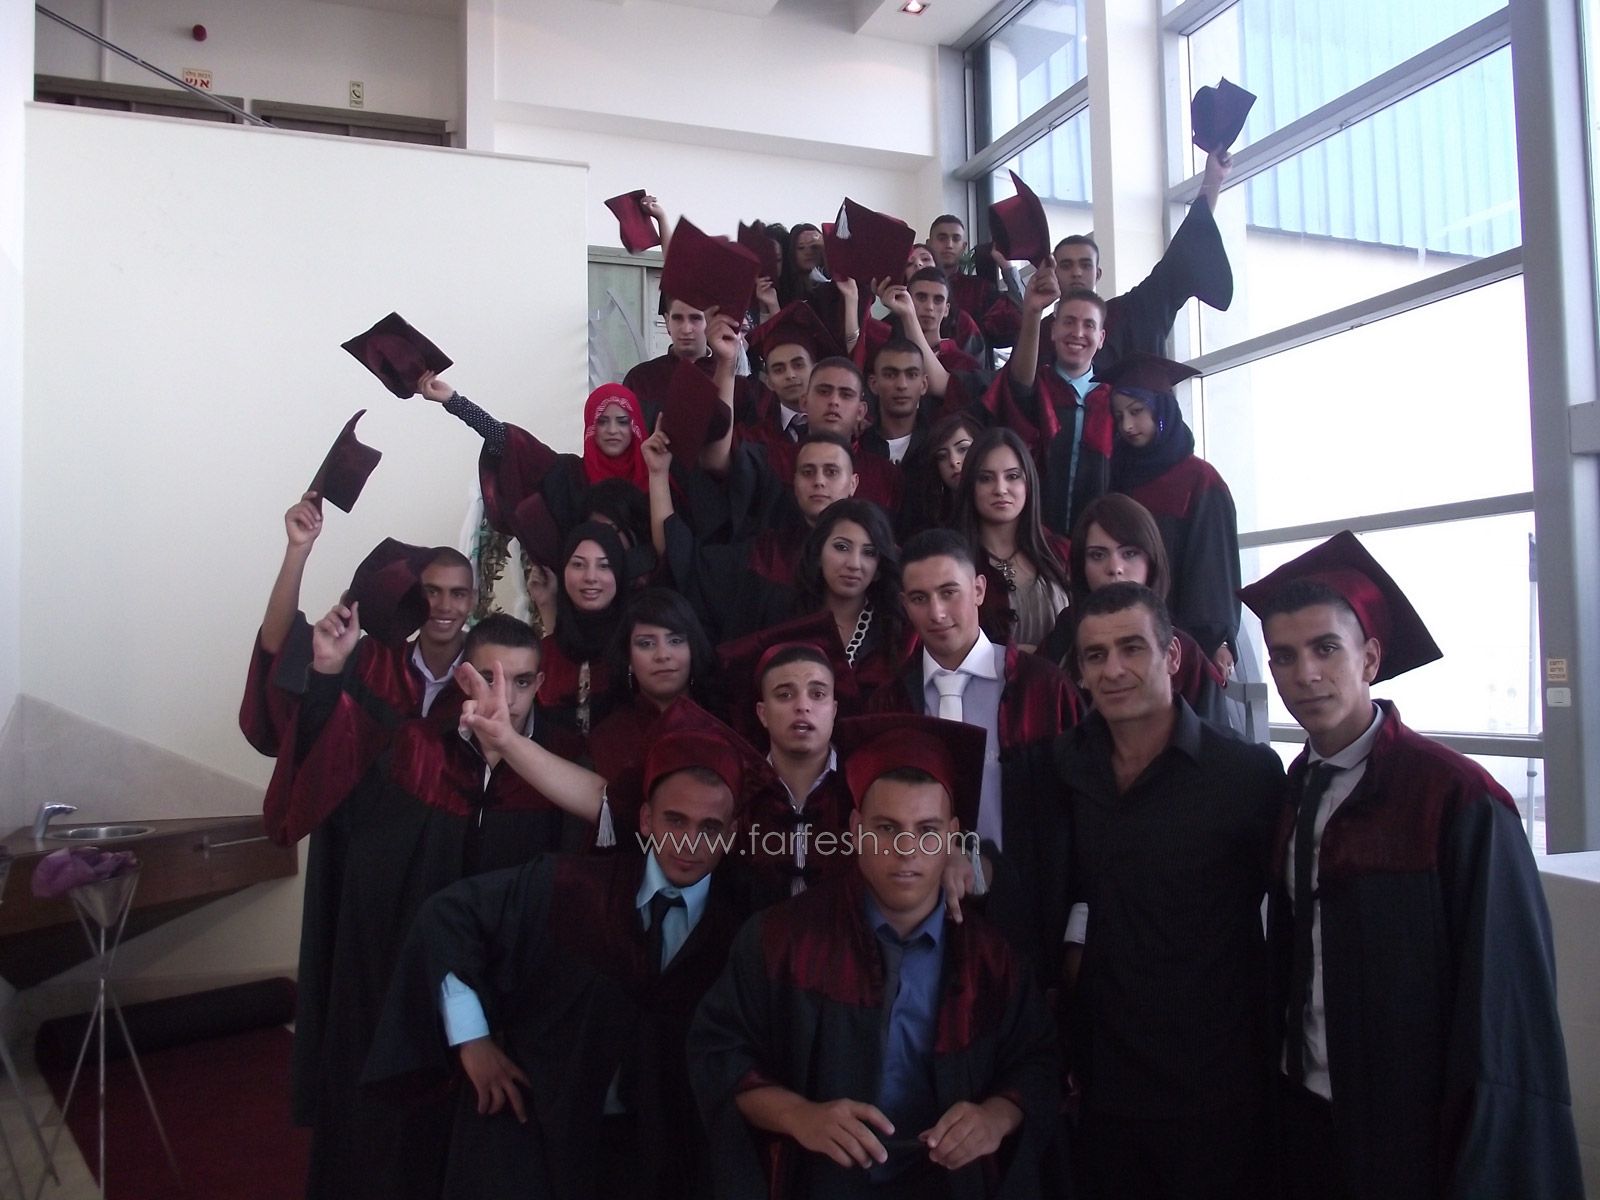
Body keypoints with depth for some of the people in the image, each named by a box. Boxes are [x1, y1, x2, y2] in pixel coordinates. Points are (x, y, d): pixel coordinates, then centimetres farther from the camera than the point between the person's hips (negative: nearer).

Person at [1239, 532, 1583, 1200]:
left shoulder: (1457, 797, -18)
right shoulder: (1293, 791, 1)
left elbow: (1507, 1000, -15)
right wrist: (1280, 1076, 7)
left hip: (1412, 1134, -5)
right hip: (1307, 1114, 6)